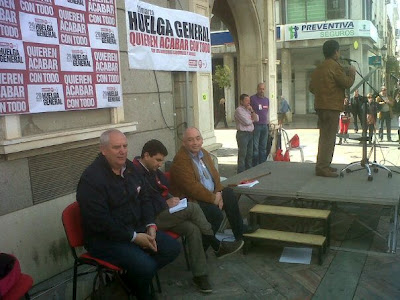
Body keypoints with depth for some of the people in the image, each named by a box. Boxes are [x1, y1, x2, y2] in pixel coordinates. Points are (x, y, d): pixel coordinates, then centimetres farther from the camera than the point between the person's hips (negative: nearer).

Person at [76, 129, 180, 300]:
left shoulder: (129, 168, 5)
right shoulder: (91, 179, -20)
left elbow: (144, 199, 14)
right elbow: (101, 222, -24)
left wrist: (150, 226, -2)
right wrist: (134, 237, -21)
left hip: (137, 229, 8)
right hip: (104, 239, -8)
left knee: (172, 248, -2)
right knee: (145, 266, -26)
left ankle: (132, 277, 9)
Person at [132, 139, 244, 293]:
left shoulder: (153, 170, 11)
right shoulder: (135, 172, -19)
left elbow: (165, 188, 20)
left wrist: (171, 199, -1)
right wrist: (166, 204, -15)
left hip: (162, 212, 9)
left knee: (193, 229, -16)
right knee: (193, 207, -20)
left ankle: (199, 275, -9)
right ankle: (217, 246, -3)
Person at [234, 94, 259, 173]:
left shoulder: (248, 109, 17)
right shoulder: (239, 110, -10)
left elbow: (256, 119, 11)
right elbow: (247, 122, -17)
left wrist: (252, 111, -2)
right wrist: (252, 119, 3)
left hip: (250, 133, 8)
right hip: (242, 134, -8)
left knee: (250, 154, 13)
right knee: (242, 155, -5)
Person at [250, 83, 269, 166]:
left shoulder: (267, 99, 15)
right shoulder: (252, 98, -5)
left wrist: (268, 122, 16)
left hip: (265, 125, 6)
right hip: (256, 125, -6)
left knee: (263, 147, 11)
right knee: (255, 147, -3)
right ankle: (255, 166, 3)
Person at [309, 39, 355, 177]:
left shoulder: (318, 68, 15)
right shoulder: (335, 66, -11)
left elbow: (311, 87, 17)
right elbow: (347, 83, -12)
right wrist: (351, 73, 5)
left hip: (320, 106, 9)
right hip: (332, 106, -9)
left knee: (324, 136, 16)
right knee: (329, 137, -7)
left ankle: (323, 164, 22)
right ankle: (322, 167, -8)